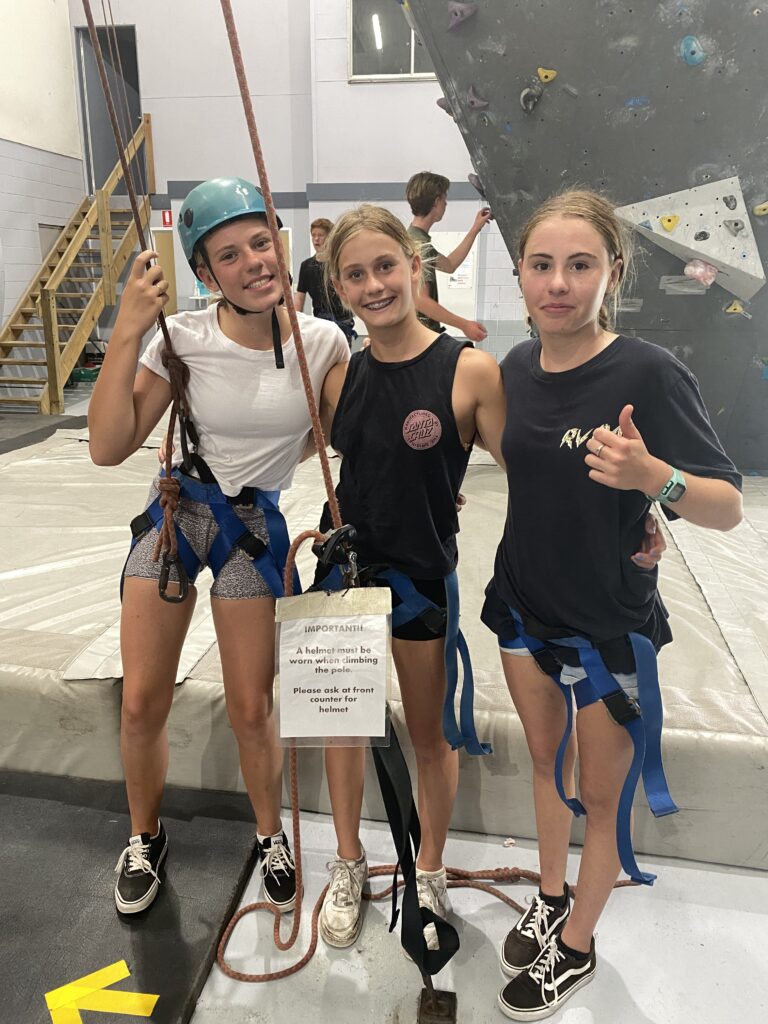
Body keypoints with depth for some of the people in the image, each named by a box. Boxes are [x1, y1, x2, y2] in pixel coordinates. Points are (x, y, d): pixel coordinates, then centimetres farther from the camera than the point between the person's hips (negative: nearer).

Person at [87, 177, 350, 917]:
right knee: (141, 703, 5)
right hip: (175, 513, 1)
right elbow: (108, 448, -16)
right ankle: (145, 837, 34)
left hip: (256, 527, -1)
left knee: (250, 711, 4)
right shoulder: (183, 338, -12)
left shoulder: (322, 342, -11)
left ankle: (271, 836, 34)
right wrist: (127, 332, -21)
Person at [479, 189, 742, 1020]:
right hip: (524, 602, 6)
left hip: (610, 624, -5)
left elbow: (729, 508, -22)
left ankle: (575, 949, 38)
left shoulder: (647, 374, -21)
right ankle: (549, 900, 47)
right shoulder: (517, 367, -3)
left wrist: (652, 476, -40)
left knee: (601, 793, 14)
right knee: (545, 759, 23)